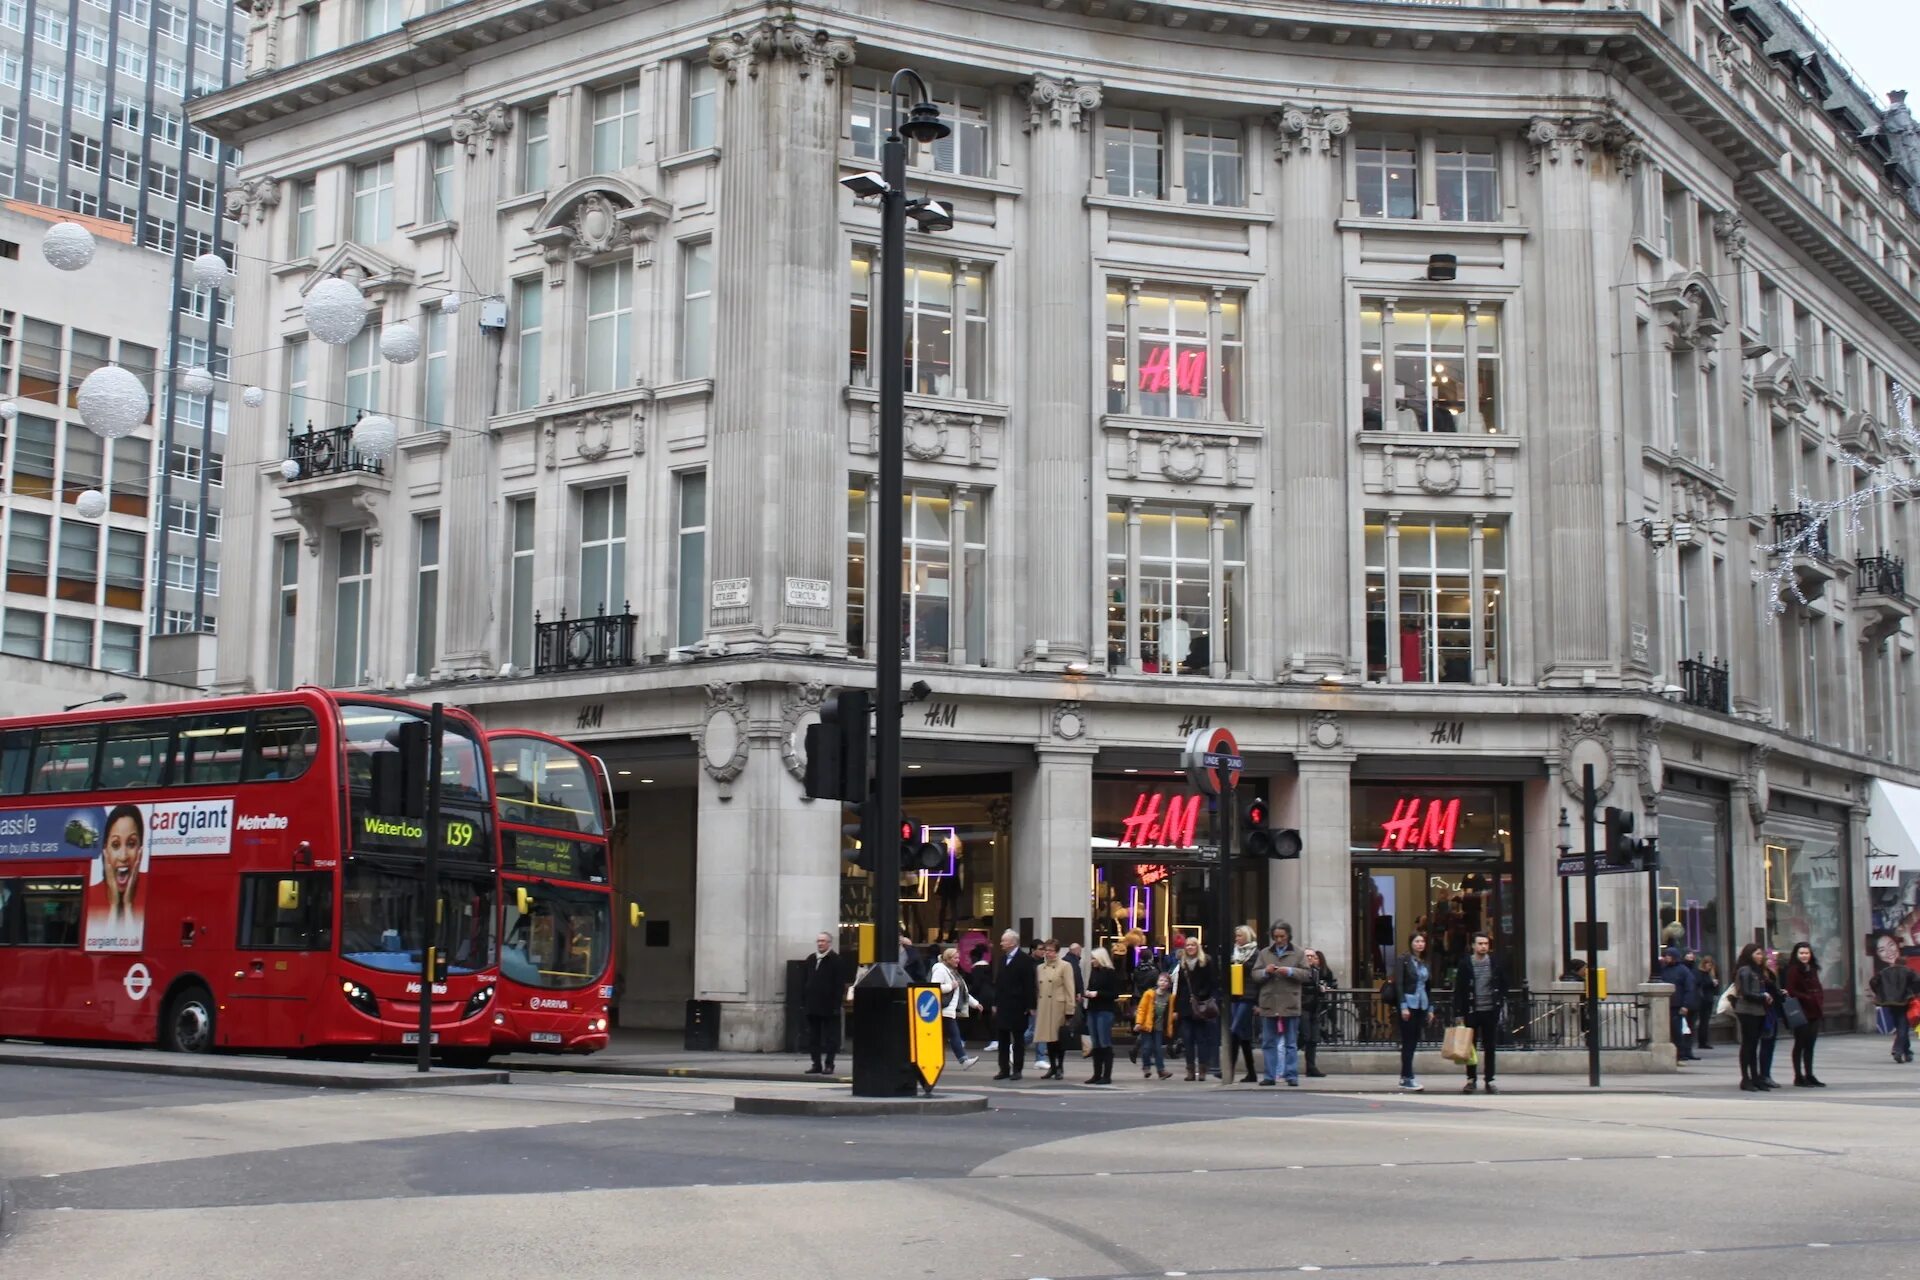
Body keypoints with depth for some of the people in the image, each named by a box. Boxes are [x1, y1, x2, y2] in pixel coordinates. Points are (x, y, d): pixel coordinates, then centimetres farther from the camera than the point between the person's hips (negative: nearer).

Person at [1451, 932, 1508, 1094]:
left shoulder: (1495, 962, 4)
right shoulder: (1465, 963, -1)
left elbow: (1503, 985, 9)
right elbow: (1458, 990, -1)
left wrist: (1502, 1004, -1)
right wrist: (1459, 1013, -5)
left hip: (1491, 1011, 1)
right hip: (1472, 1012, -1)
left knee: (1490, 1047, 6)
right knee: (1470, 1047, 4)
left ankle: (1489, 1080, 13)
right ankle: (1471, 1079, 14)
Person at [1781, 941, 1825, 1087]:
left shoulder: (1812, 969, 15)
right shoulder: (1793, 970, -9)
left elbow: (1818, 988, 20)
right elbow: (1791, 991, -15)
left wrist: (1819, 1001, 3)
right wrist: (1807, 998, -20)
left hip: (1814, 1011, 7)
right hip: (1801, 1011, -7)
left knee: (1810, 1044, 11)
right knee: (1800, 1044, -1)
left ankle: (1809, 1075, 18)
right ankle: (1798, 1077, 5)